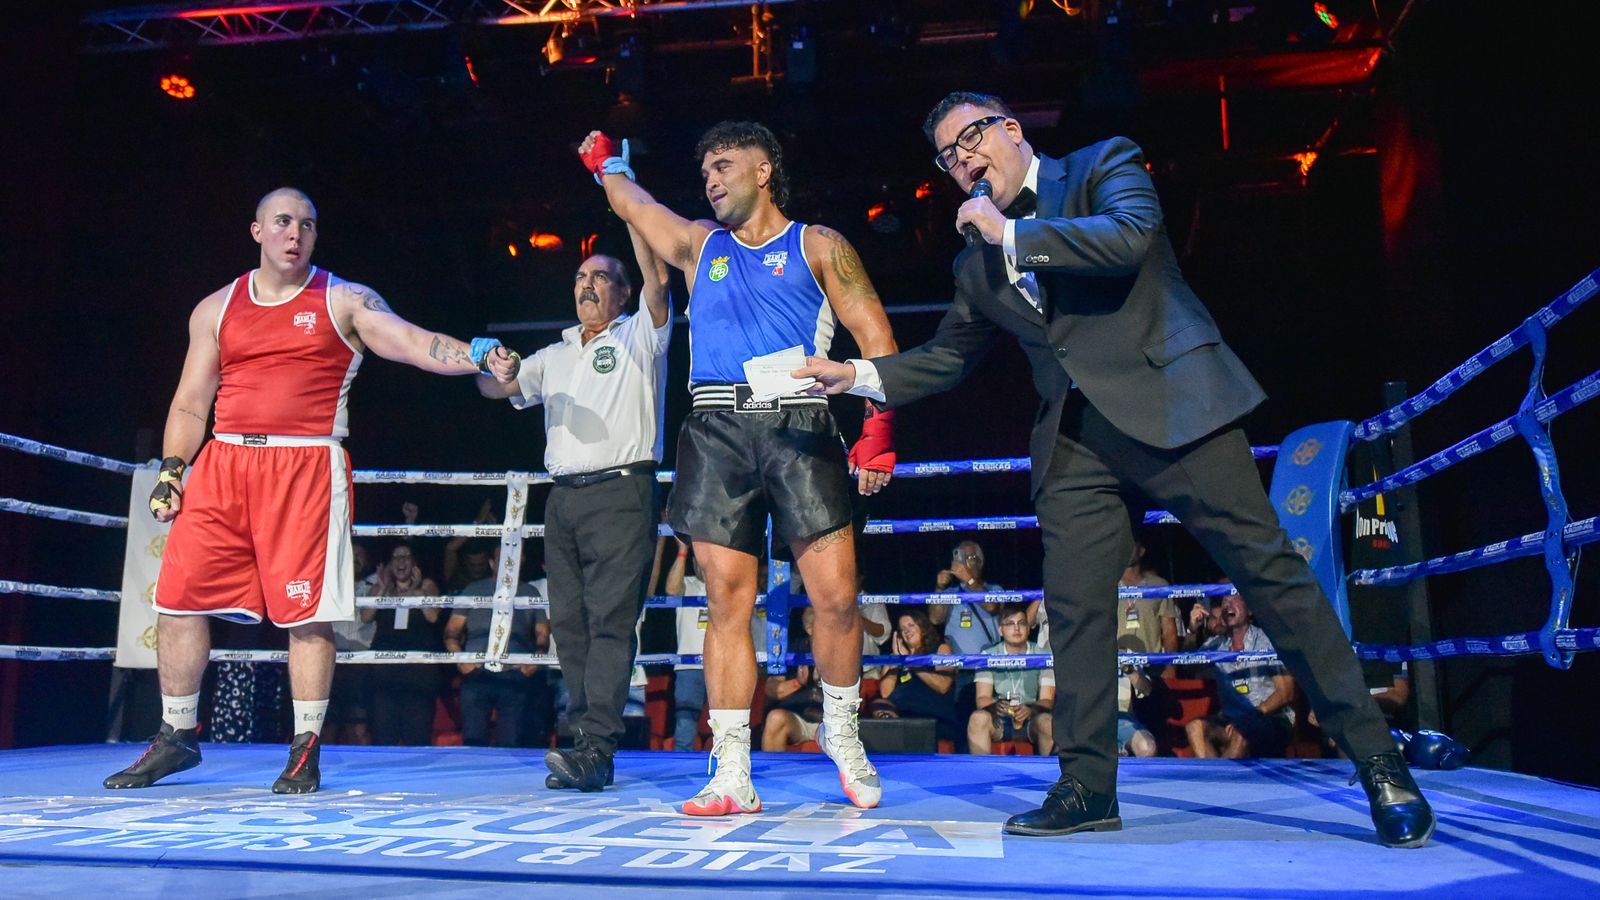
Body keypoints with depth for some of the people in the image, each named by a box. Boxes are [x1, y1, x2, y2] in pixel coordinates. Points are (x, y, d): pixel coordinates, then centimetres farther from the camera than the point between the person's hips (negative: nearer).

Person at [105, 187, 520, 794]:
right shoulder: (215, 309, 16)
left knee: (307, 611, -5)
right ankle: (177, 737, 22)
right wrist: (170, 471, 6)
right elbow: (190, 404, 18)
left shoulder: (344, 301, 5)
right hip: (223, 465, 4)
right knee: (179, 597, 4)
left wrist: (477, 355, -26)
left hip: (307, 468, -4)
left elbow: (416, 344, -9)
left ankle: (306, 750, 8)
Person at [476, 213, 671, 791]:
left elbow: (657, 279, -8)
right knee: (570, 623, 2)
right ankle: (585, 744, 6)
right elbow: (498, 388, 27)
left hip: (620, 490, -6)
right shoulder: (555, 357, 25)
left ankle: (595, 749, -17)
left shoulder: (638, 337, 8)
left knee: (610, 620, -13)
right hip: (563, 497, 6)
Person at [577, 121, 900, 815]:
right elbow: (630, 204, 39)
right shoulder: (698, 245, 22)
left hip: (798, 424, -2)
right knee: (727, 605, -2)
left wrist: (879, 429, -7)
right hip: (716, 428, 3)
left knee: (836, 596, -8)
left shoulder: (818, 246, 12)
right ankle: (732, 776, 4)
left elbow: (875, 337, 3)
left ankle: (841, 735, 18)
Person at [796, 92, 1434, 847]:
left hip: (1168, 401, -5)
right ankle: (1087, 786, 14)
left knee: (1266, 567, -6)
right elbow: (944, 358, 24)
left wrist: (1009, 234, -8)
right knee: (1074, 606, 1)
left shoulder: (1105, 165, 5)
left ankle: (1376, 761, 5)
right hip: (1075, 438, 6)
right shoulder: (977, 265, 19)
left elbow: (1130, 236, -15)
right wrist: (856, 376, 11)